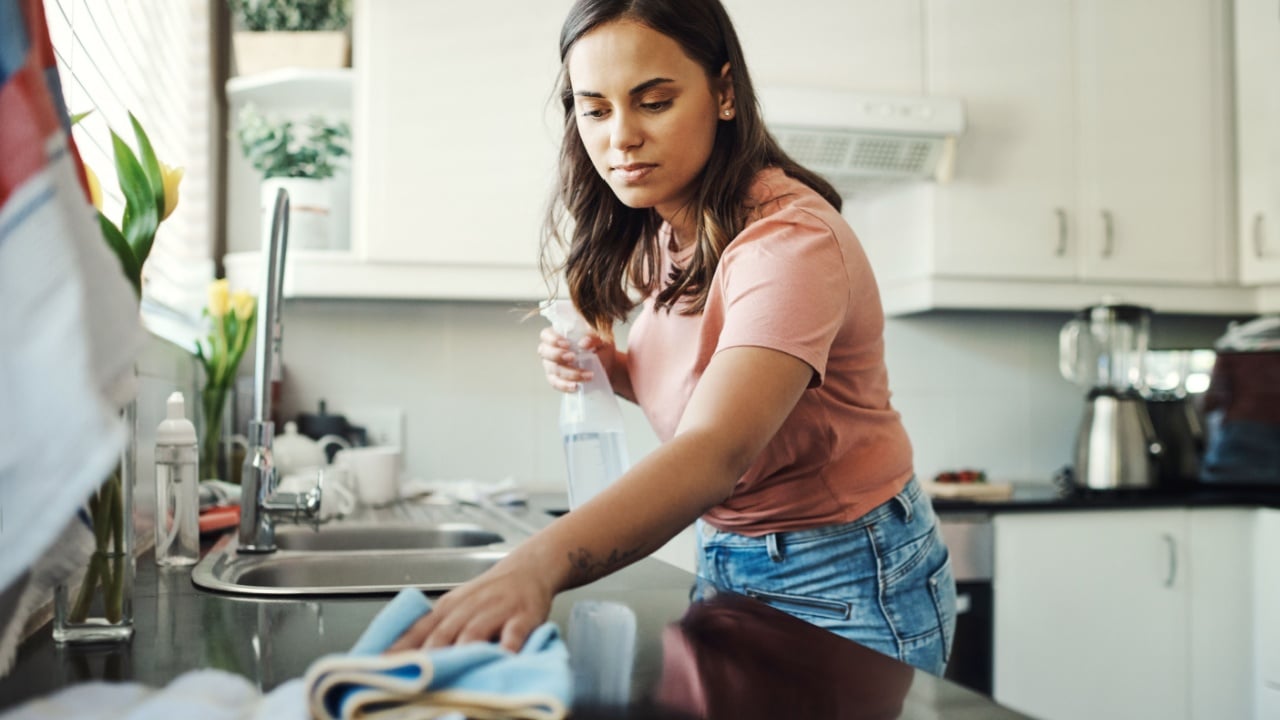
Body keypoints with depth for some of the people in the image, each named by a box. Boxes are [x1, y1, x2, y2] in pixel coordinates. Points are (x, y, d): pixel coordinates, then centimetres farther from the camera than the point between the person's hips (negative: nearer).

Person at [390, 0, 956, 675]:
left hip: (844, 579, -7)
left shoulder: (789, 238, -27)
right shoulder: (664, 230, -1)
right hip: (727, 563, 8)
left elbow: (713, 453, -42)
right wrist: (613, 367, -10)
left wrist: (539, 562, -58)